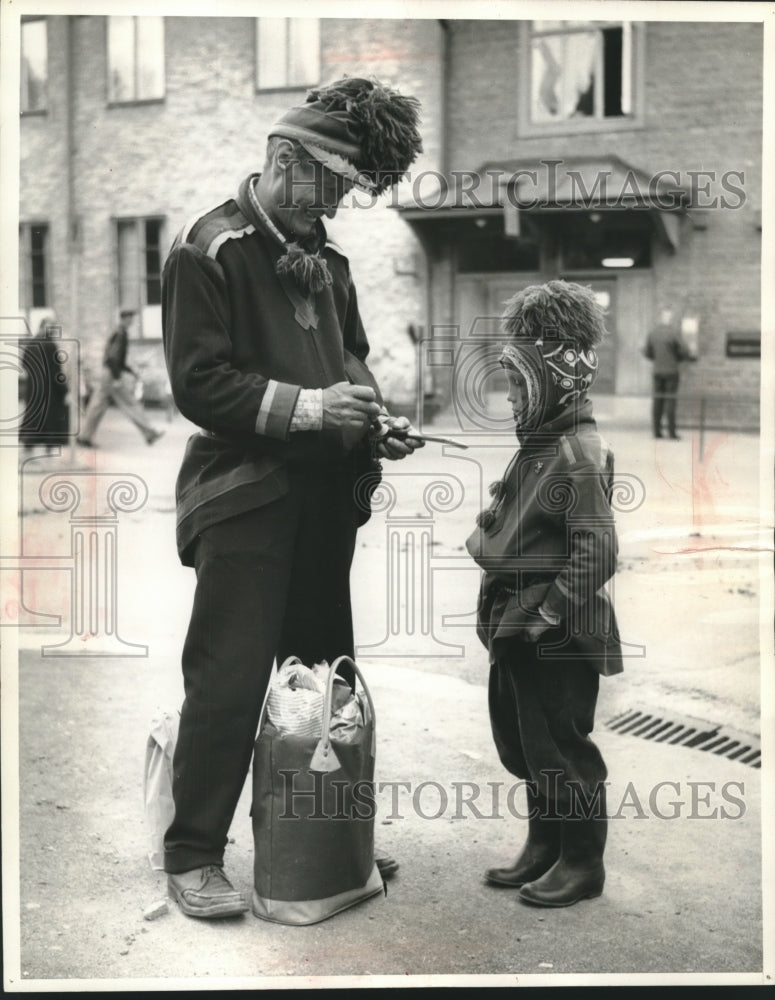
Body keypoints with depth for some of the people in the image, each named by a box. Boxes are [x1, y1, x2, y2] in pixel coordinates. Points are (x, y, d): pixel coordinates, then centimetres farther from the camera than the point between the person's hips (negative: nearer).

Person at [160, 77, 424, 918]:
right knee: (230, 680, -6)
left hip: (326, 495, 7)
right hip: (245, 497, -7)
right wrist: (310, 407, -19)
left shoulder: (325, 258, 14)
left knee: (326, 673, 13)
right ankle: (193, 856, 9)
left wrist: (375, 423, 7)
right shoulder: (208, 249, -6)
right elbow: (199, 383, -13)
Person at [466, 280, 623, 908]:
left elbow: (597, 550, -24)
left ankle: (582, 863, 19)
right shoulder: (540, 440, 11)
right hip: (519, 628, 10)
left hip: (559, 636, -9)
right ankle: (544, 849, 34)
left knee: (560, 749, 3)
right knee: (524, 745, 18)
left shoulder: (581, 452, -18)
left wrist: (550, 614, -20)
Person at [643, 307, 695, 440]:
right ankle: (671, 432, -4)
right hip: (671, 371, -4)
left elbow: (647, 352, 10)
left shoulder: (652, 333, 4)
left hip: (657, 371, 4)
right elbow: (684, 350, -11)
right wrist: (691, 358, 10)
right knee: (670, 401, -3)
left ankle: (657, 431, 5)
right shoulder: (674, 332, -11)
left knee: (657, 400, 6)